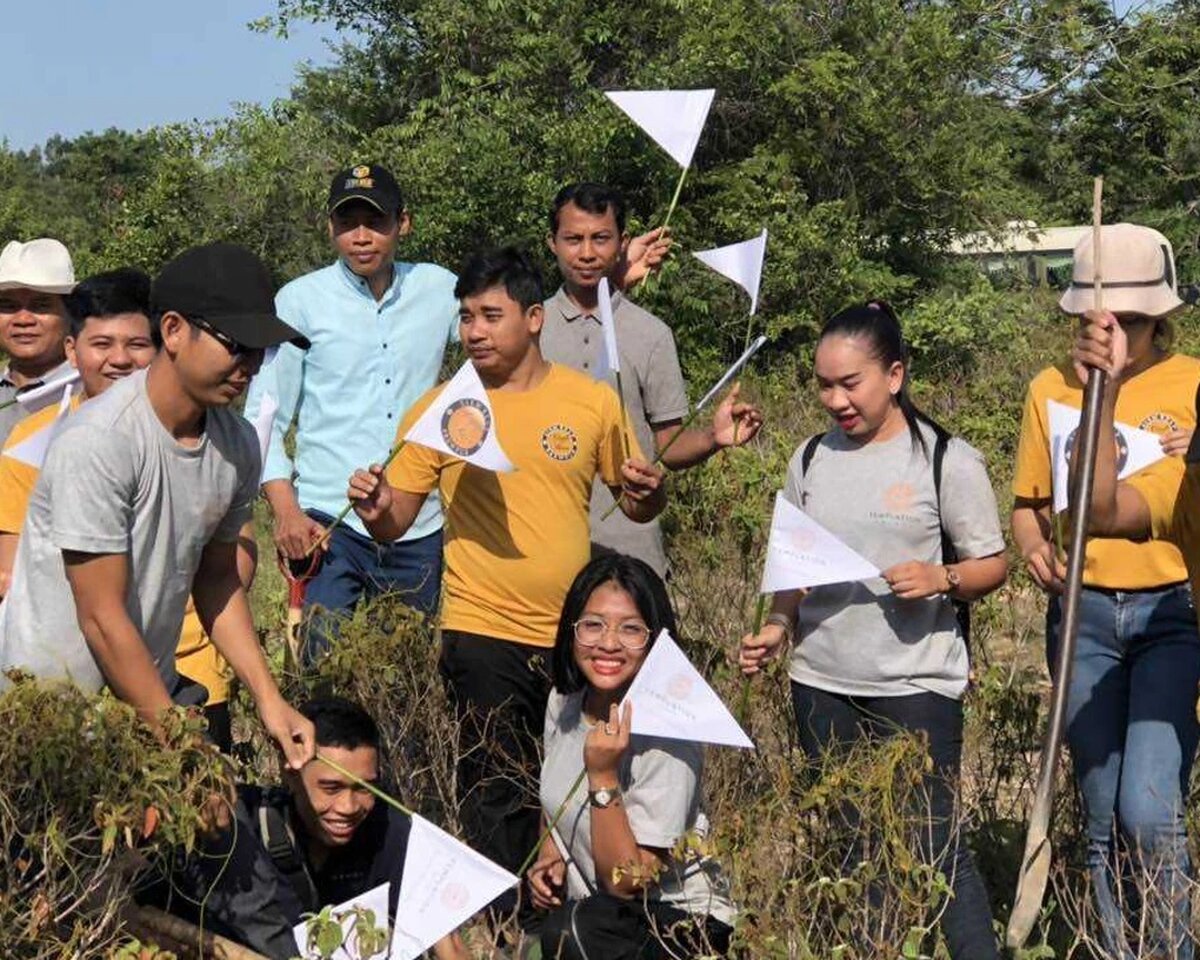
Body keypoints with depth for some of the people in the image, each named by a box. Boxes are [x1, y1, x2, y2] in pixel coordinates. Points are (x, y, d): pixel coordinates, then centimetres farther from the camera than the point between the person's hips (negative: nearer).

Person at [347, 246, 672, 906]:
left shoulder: (592, 401, 3)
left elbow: (636, 504, 12)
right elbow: (394, 522, 2)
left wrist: (648, 492, -11)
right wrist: (374, 510, -20)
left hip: (574, 631, 2)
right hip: (483, 634, -2)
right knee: (496, 795, 0)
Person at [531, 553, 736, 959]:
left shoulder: (668, 742, -23)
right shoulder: (564, 701, -2)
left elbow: (627, 884, -22)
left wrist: (603, 777, -30)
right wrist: (548, 859, -2)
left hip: (681, 920, -7)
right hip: (592, 906, 8)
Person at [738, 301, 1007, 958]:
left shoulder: (948, 461, -6)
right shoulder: (811, 459, 7)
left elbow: (992, 566, -2)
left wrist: (940, 578, -21)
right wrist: (777, 628, -2)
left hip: (916, 684, -4)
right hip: (821, 684, 5)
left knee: (933, 844, -3)